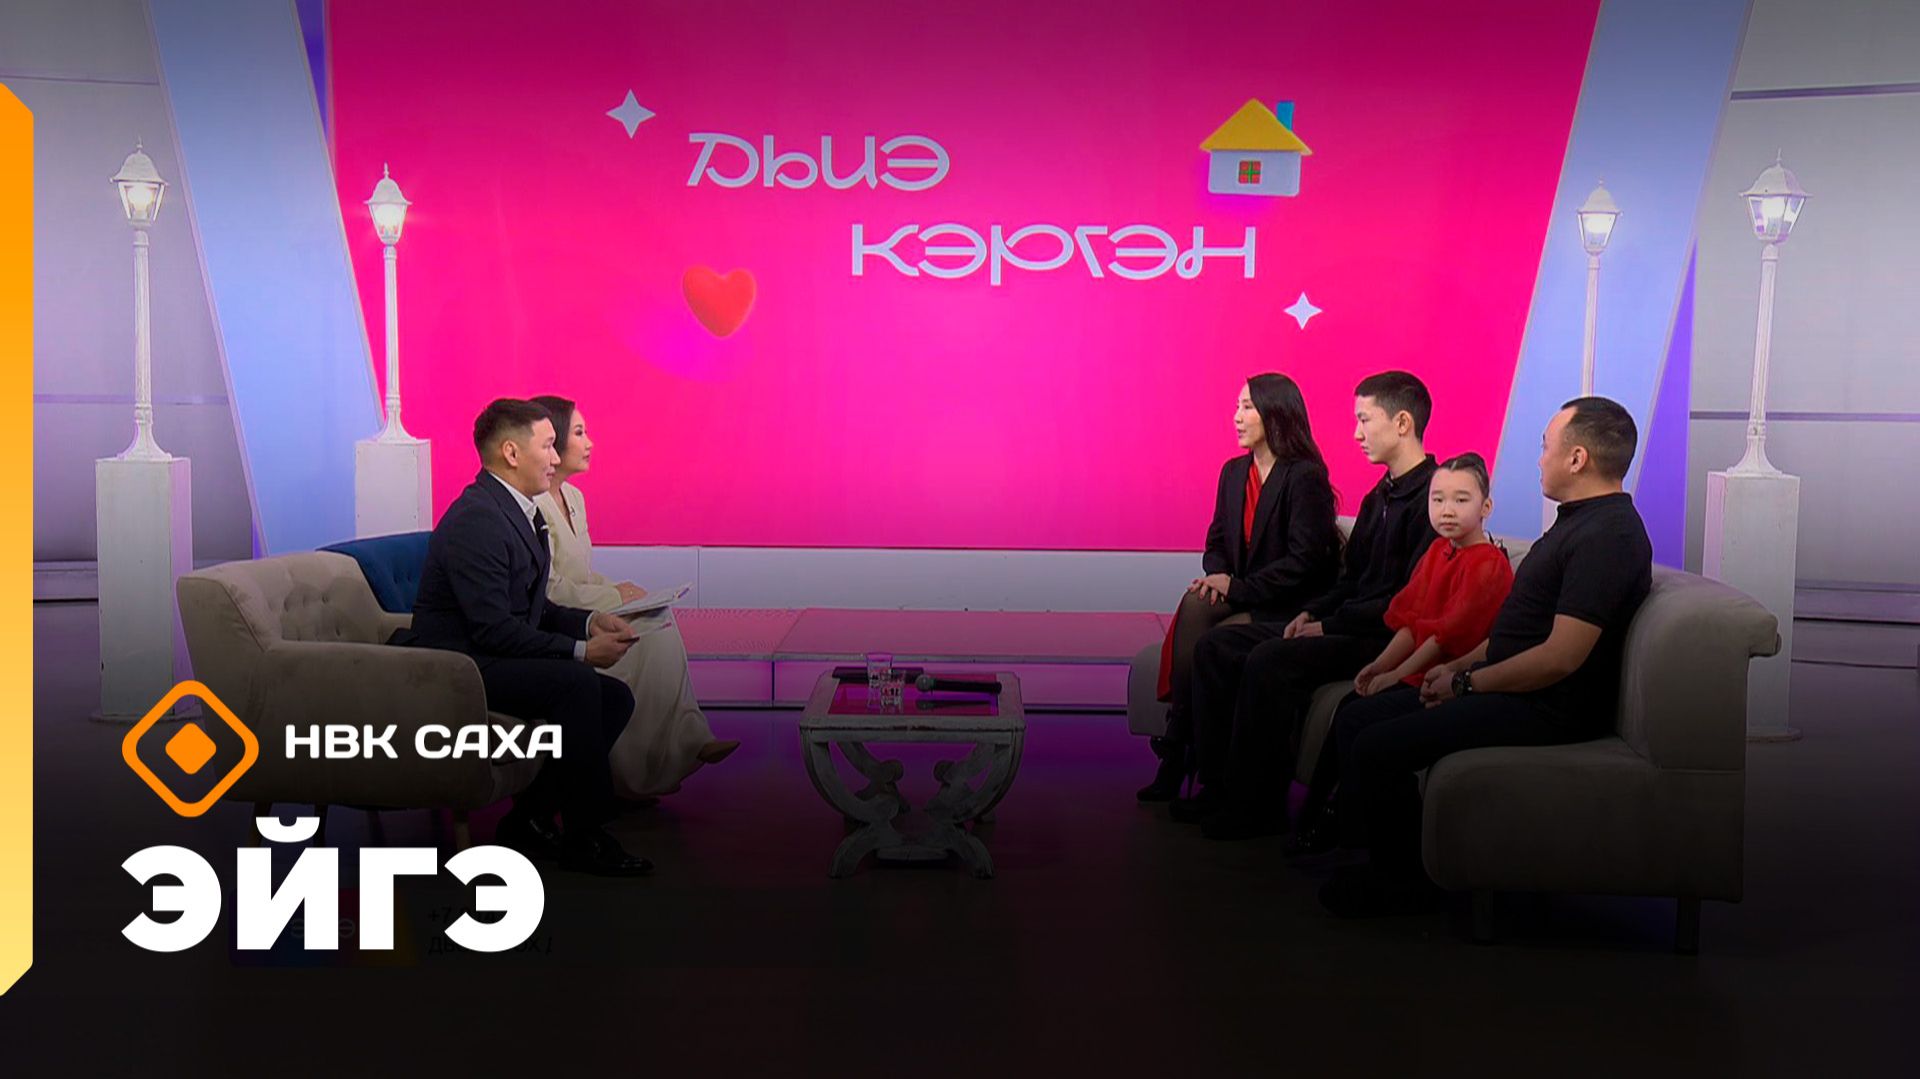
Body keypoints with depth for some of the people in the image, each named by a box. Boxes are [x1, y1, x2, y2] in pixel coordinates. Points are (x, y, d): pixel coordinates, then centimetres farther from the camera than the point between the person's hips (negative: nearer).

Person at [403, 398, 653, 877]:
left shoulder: (521, 513, 12)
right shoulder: (476, 520, -20)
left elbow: (533, 609, 19)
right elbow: (493, 630, -25)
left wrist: (589, 621, 1)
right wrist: (581, 650, -20)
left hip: (491, 658, 10)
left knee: (616, 698, -2)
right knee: (576, 684, -28)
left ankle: (529, 819, 4)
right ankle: (584, 836, -17)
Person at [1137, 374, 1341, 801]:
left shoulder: (1305, 476, -12)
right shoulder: (1234, 472, 13)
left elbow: (1305, 561, -18)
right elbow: (1217, 541, 17)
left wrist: (1238, 587, -19)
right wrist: (1217, 576, -6)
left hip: (1286, 607, -6)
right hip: (1239, 601, 6)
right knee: (1195, 606, -26)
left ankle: (1177, 752, -20)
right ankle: (1178, 754, -25)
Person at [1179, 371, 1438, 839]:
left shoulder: (1431, 496, -13)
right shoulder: (1380, 497, 18)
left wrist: (1331, 625, -16)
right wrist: (1312, 612, 4)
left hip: (1386, 638, -10)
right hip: (1346, 626, 10)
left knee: (1270, 660, -30)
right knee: (1215, 646, -1)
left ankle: (1256, 808, -18)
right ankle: (1221, 788, -1)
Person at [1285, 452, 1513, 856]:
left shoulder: (1488, 565, -14)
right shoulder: (1437, 552, 13)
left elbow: (1450, 634, -18)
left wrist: (1395, 674, -16)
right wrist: (1380, 665, -2)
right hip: (1419, 673, 9)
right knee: (1348, 706, -6)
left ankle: (1325, 823, -5)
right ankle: (1313, 817, -2)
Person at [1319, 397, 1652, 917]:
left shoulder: (1607, 536, -19)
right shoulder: (1581, 521, 17)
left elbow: (1560, 657, -25)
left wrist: (1467, 683, -14)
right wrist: (1457, 666, 12)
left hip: (1547, 710, -11)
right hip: (1514, 692, 11)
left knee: (1378, 748, -21)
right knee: (1355, 721, 7)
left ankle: (1404, 881, -2)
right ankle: (1368, 849, 12)